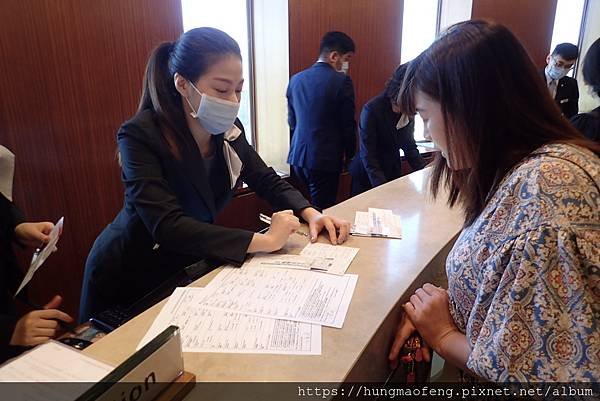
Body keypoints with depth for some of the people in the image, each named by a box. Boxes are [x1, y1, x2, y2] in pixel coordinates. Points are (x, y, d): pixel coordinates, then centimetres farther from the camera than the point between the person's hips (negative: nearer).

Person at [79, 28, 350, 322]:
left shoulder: (228, 130, -9)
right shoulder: (141, 136, -26)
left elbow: (267, 180, 0)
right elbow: (167, 226, -36)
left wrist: (310, 213, -18)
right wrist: (264, 241, -37)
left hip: (187, 268, 5)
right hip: (130, 279, -4)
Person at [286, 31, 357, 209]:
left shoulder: (296, 79, 7)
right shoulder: (341, 81, -10)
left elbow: (292, 121, 14)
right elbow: (348, 124, -7)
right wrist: (349, 154, 9)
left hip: (298, 156, 6)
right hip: (325, 159, -6)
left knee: (305, 208, 22)